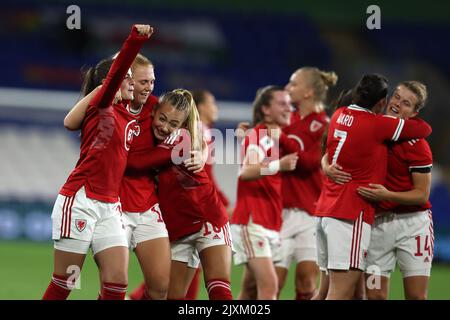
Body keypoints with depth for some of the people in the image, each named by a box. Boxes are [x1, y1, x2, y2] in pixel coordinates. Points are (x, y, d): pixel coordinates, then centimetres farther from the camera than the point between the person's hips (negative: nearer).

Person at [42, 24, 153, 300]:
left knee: (118, 283, -3)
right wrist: (136, 39, -39)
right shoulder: (101, 107, -6)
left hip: (109, 207, 7)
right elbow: (116, 72, -24)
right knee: (63, 283, -2)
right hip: (80, 201, -7)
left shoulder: (130, 116, 14)